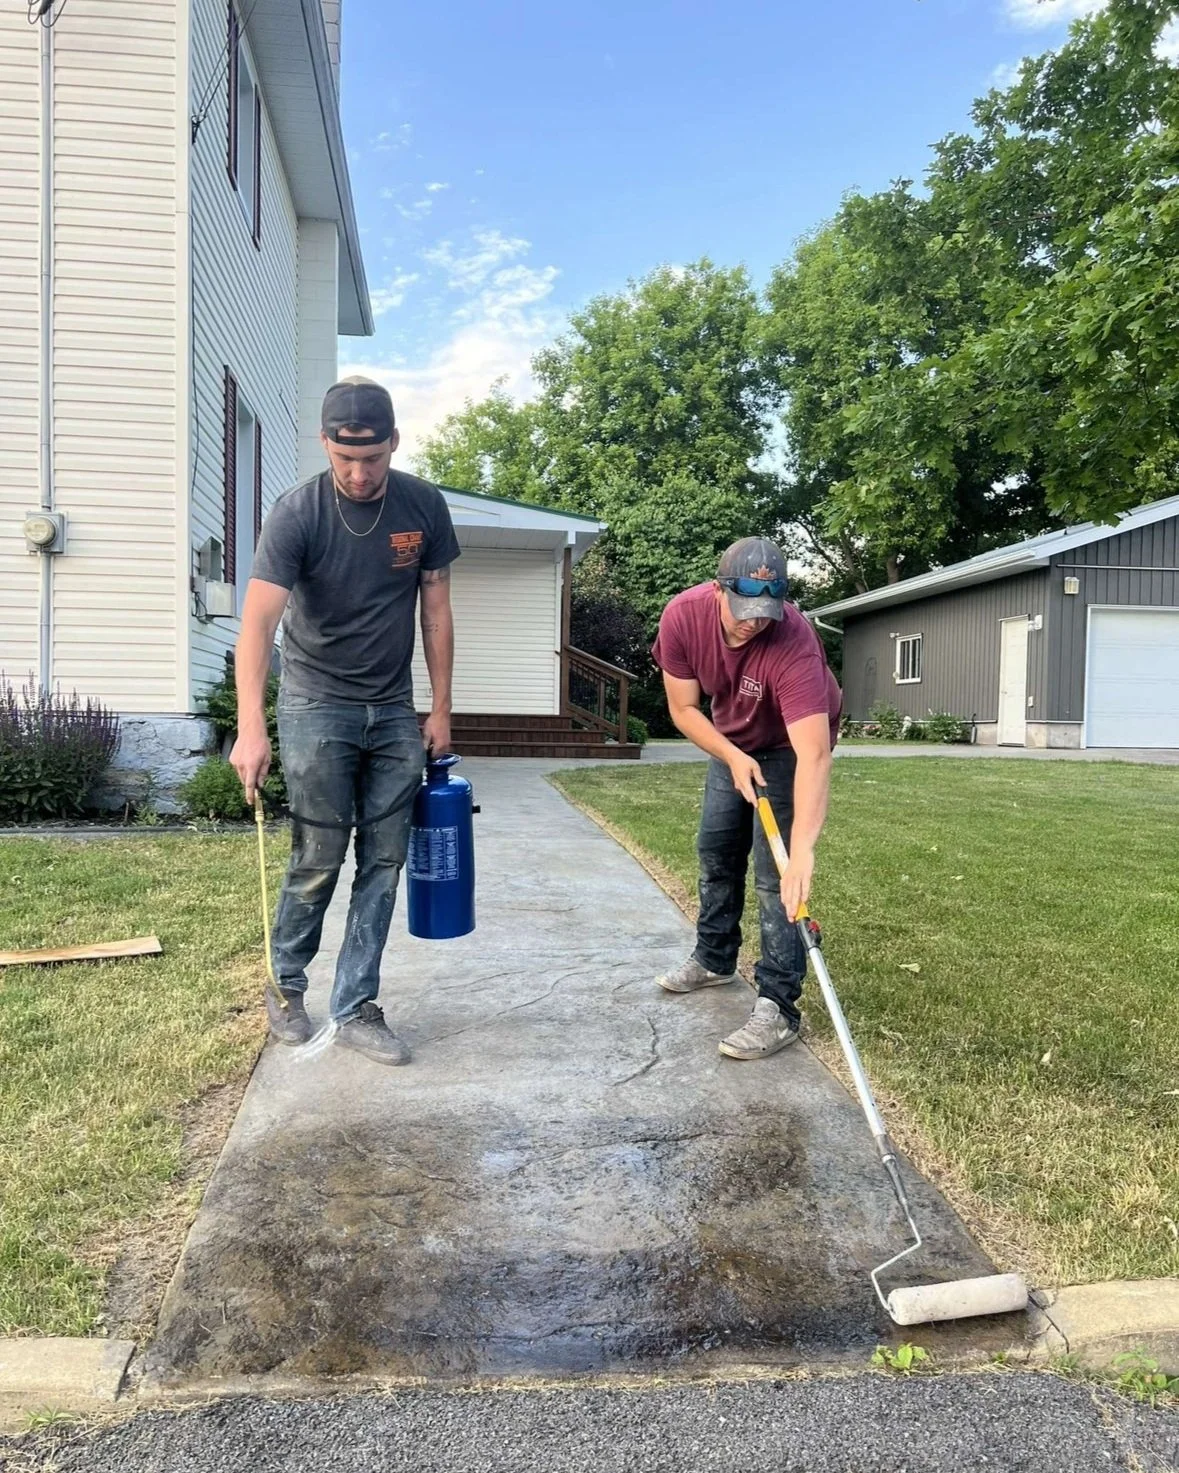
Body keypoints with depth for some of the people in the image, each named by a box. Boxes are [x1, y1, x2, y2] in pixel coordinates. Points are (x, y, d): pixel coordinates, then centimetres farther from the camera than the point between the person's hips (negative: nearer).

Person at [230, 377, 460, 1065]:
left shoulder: (424, 506, -3)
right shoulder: (298, 513, -14)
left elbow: (436, 611, 5)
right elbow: (258, 620, -23)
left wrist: (441, 709, 4)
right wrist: (252, 728, -35)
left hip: (394, 710, 4)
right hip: (318, 705, -3)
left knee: (384, 861, 3)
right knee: (320, 859, 0)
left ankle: (356, 1008, 14)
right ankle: (287, 986, 25)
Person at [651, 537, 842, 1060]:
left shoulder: (793, 644, -40)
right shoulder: (683, 615, -27)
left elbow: (813, 755, -47)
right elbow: (683, 708, -14)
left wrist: (803, 851, -56)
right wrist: (733, 758, -27)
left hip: (790, 745, -5)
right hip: (731, 739, 5)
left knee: (775, 873, -13)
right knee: (715, 850, 15)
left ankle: (778, 1008, -6)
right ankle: (714, 959, 35)